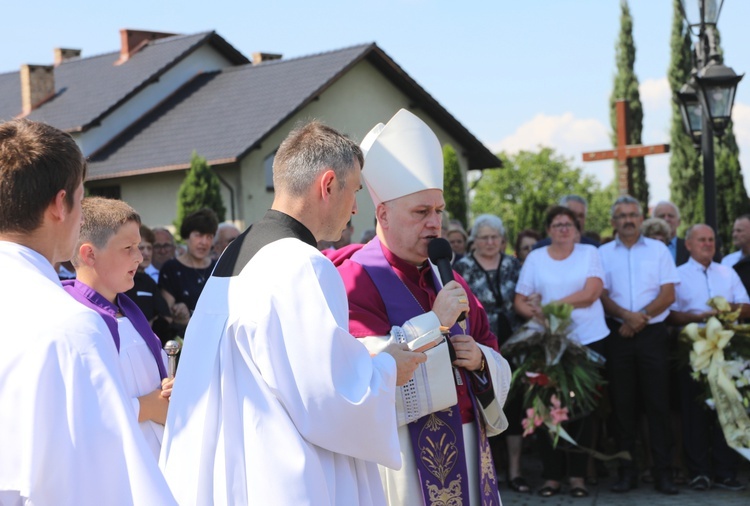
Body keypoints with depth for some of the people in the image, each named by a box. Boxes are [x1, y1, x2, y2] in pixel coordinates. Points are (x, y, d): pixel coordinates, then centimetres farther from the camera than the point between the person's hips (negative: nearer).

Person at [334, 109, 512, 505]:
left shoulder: (447, 280, 12)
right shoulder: (356, 281, -11)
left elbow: (496, 363, 16)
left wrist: (480, 359, -7)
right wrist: (436, 322, -20)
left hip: (467, 449, 7)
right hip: (405, 459, -7)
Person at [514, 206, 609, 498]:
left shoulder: (589, 253, 5)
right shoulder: (535, 258, 8)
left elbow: (590, 294, -8)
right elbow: (520, 301, 5)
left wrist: (550, 304, -14)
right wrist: (536, 313, -17)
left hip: (588, 340, -1)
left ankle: (577, 475, 8)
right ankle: (552, 475, 6)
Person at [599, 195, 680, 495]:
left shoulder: (658, 250, 8)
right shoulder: (603, 253, 9)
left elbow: (668, 294, 0)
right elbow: (601, 296, 0)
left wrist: (641, 317, -12)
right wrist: (627, 316, -16)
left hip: (653, 334, -1)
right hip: (618, 334, 1)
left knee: (657, 402, -3)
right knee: (622, 403, 2)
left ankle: (663, 473, 0)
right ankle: (626, 472, 7)